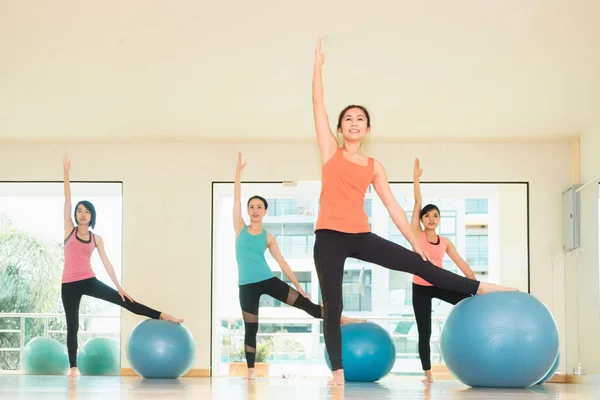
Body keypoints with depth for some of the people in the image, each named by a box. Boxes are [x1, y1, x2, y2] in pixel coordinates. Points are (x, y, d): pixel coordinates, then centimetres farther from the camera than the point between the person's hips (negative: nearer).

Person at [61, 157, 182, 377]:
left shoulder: (96, 238, 6)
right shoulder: (69, 229, 1)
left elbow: (106, 263, 5)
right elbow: (67, 200, -5)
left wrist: (119, 286, -2)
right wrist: (66, 173, -10)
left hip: (89, 281, 1)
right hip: (69, 284, -1)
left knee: (123, 300, -8)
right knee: (72, 326, 4)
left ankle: (162, 316, -4)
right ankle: (73, 367, 12)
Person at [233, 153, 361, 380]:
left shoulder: (268, 237, 5)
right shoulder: (240, 229, 4)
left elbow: (281, 261, 7)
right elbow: (237, 199, -1)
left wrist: (298, 284, 3)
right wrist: (239, 171, -4)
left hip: (268, 280, 0)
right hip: (246, 285, 0)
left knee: (304, 303, -1)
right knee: (250, 329, 6)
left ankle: (340, 320, 11)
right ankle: (250, 371, 15)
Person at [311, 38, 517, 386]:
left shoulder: (374, 166, 11)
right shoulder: (330, 151, 6)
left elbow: (393, 206, 11)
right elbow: (318, 104, 2)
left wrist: (415, 242, 8)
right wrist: (319, 64, 0)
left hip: (361, 236, 2)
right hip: (329, 237, -2)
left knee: (418, 264, 5)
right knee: (332, 307, -3)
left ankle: (480, 288, 22)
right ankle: (338, 371, 5)